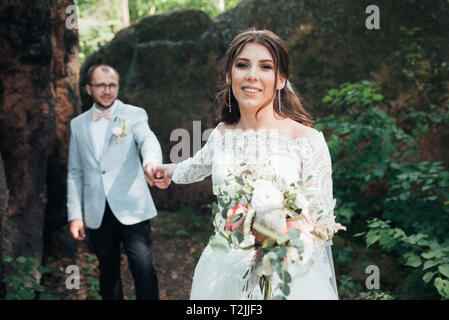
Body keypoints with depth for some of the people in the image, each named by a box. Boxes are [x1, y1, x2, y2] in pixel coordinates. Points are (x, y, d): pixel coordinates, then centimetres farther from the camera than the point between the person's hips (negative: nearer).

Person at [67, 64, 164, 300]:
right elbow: (75, 173, 13)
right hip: (97, 215, 3)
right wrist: (74, 215, 5)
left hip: (131, 209, -3)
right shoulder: (78, 124, 11)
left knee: (143, 268, -12)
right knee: (108, 273, 13)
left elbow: (148, 140, -19)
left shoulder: (134, 115, 2)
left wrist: (152, 162, -42)